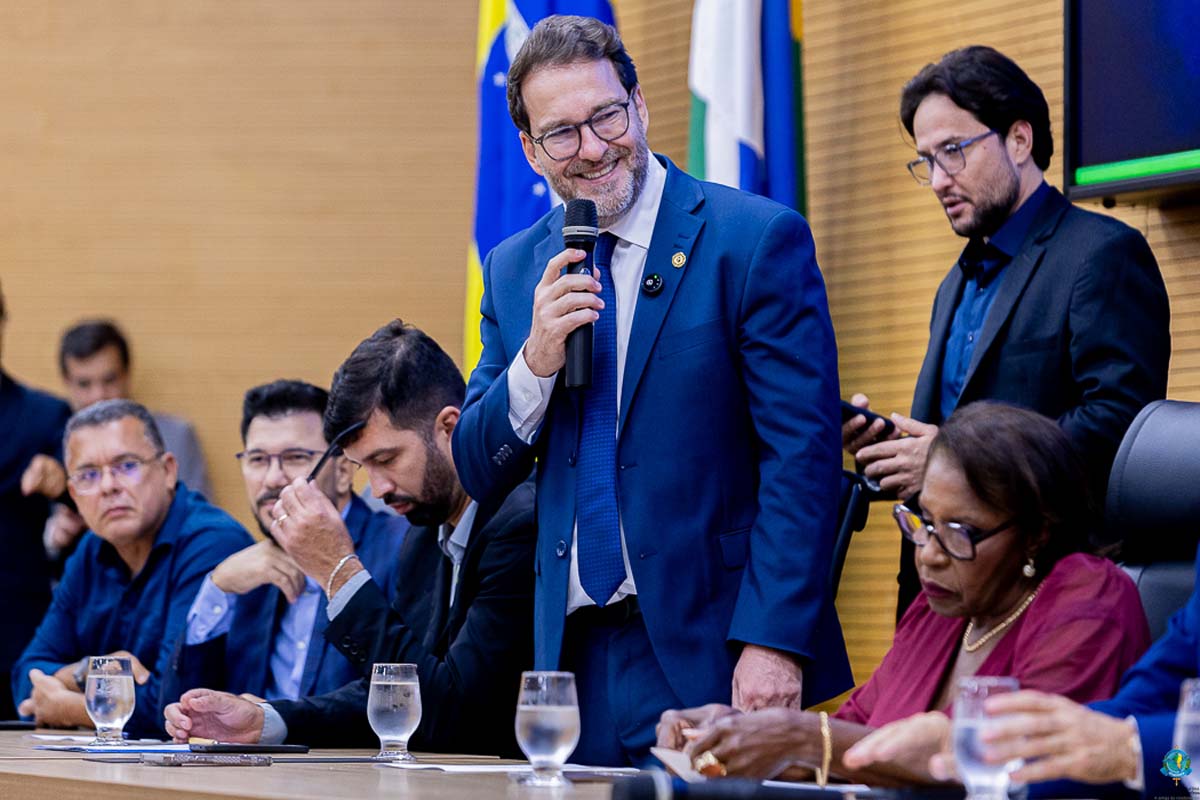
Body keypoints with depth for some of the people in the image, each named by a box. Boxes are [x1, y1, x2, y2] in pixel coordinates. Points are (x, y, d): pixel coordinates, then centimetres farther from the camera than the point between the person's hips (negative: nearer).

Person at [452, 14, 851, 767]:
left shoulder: (757, 239, -6)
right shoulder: (515, 270, 11)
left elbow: (803, 456, -11)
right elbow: (479, 473, 10)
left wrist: (773, 641, -18)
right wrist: (536, 360, -9)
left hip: (709, 651, -4)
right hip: (576, 659, 5)